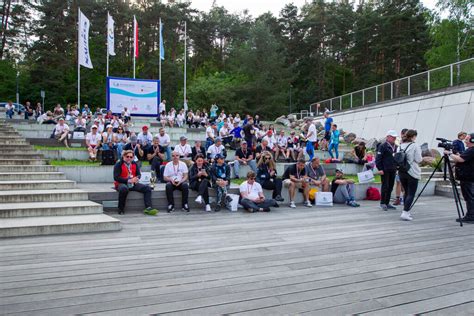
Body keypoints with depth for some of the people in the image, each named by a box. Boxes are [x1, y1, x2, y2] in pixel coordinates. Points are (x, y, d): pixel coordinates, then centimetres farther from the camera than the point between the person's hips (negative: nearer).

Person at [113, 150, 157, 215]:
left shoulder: (134, 164, 11)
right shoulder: (118, 164, -6)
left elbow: (139, 174, 12)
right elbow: (116, 177, -13)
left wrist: (136, 178, -14)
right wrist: (128, 180, -22)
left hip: (133, 184, 6)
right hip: (121, 184, -6)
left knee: (147, 188, -12)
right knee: (124, 189, -41)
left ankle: (148, 208, -21)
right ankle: (121, 209, -24)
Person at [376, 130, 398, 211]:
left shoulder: (395, 147, 14)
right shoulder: (383, 146, -8)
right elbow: (378, 158, -10)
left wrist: (396, 168, 15)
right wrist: (380, 169, -15)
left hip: (393, 170, 7)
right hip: (385, 170, -7)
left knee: (390, 187, 9)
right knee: (385, 186, -5)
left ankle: (387, 203, 18)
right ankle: (382, 203, 5)